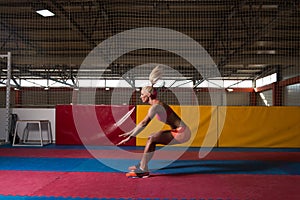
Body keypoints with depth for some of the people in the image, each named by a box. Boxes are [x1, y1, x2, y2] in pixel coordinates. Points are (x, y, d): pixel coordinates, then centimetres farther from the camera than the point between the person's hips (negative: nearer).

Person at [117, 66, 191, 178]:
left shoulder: (156, 106, -16)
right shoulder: (157, 104, 13)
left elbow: (144, 124, -23)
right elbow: (144, 123, 18)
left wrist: (130, 137, -21)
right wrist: (130, 132, 19)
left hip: (182, 133, -10)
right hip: (179, 131, 10)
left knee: (151, 139, -17)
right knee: (151, 139, 11)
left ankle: (143, 170, -14)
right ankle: (143, 166, 14)